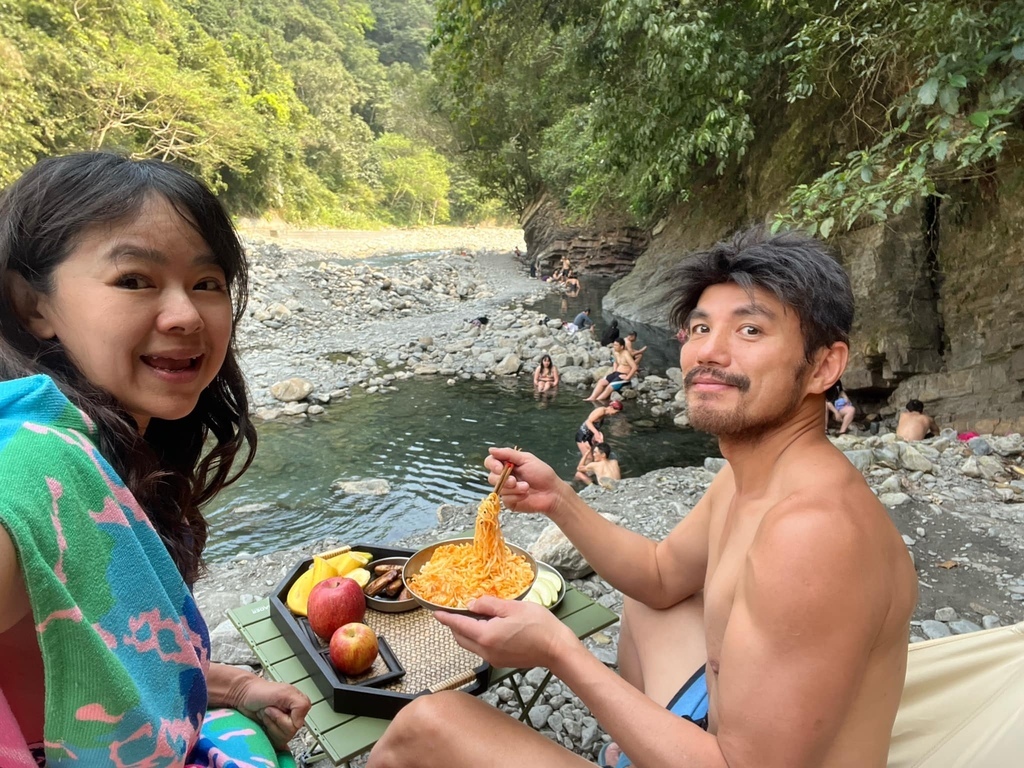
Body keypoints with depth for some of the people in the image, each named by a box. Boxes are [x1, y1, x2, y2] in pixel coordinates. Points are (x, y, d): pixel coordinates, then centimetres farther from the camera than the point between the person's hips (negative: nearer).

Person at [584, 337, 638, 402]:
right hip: (616, 373, 9)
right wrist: (613, 372, 11)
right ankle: (592, 398, -13)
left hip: (624, 376, -9)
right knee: (601, 381, -5)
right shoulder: (616, 352, 6)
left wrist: (627, 377, -23)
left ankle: (597, 400, -21)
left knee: (610, 386, -25)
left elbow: (634, 367, -27)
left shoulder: (626, 355, -20)